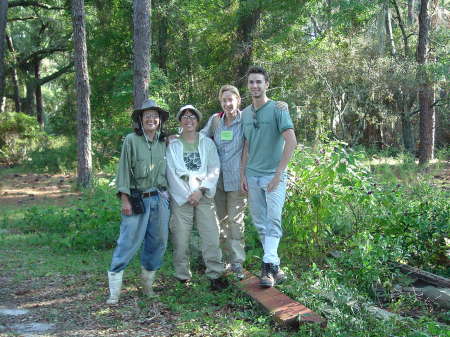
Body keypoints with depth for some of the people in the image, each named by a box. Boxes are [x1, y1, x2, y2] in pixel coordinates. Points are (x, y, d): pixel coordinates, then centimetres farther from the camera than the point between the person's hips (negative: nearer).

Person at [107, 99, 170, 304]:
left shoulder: (164, 143, 10)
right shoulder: (131, 140, -3)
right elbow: (124, 170, -5)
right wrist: (125, 199, -10)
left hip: (160, 199, 5)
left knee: (157, 243, 8)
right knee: (128, 243, -7)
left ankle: (148, 284, 24)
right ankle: (114, 291, -1)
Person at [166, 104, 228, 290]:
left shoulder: (207, 143, 12)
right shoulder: (172, 145, 8)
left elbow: (214, 169, 4)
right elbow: (172, 174, 1)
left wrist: (201, 191, -8)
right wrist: (187, 195, -6)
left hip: (204, 196, 1)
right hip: (181, 197, -1)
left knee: (211, 236, -6)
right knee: (180, 239, -1)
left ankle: (215, 274, 2)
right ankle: (183, 276, 11)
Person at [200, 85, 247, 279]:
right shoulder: (215, 120, 5)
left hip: (237, 179, -4)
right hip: (218, 178, 4)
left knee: (236, 220, -4)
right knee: (221, 219, 11)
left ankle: (237, 262, 3)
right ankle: (226, 257, 24)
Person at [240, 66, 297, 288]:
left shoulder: (278, 109, -6)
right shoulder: (245, 113, 12)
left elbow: (291, 141, -14)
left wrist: (278, 173, -17)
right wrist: (243, 174, 8)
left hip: (273, 175, -6)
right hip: (252, 176, 6)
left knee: (273, 220, -14)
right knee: (260, 223, 8)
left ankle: (268, 266, -15)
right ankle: (275, 267, 18)